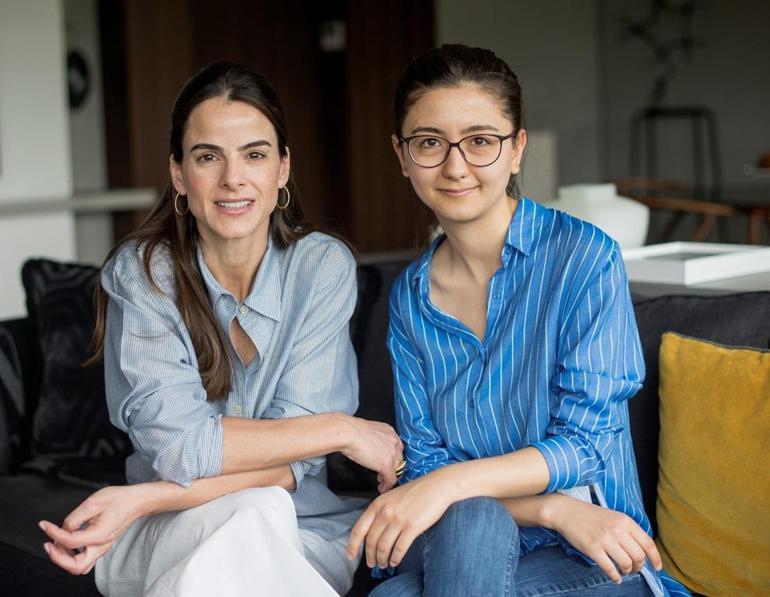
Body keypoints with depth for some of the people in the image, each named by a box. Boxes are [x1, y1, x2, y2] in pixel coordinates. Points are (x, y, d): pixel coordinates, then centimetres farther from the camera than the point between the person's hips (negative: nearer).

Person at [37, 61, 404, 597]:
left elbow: (293, 465, -13)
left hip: (302, 533, 1)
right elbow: (173, 444, -18)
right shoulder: (139, 273, -7)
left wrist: (140, 499, -24)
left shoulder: (323, 266, -6)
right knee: (253, 511, -33)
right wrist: (342, 430, -18)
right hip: (163, 539, 0)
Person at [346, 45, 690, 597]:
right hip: (452, 545, 3)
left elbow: (585, 441, -12)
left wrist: (452, 482, -27)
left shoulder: (584, 256, -9)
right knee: (471, 518, -32)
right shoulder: (409, 297, 4)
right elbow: (424, 463, 1)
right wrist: (552, 509, -17)